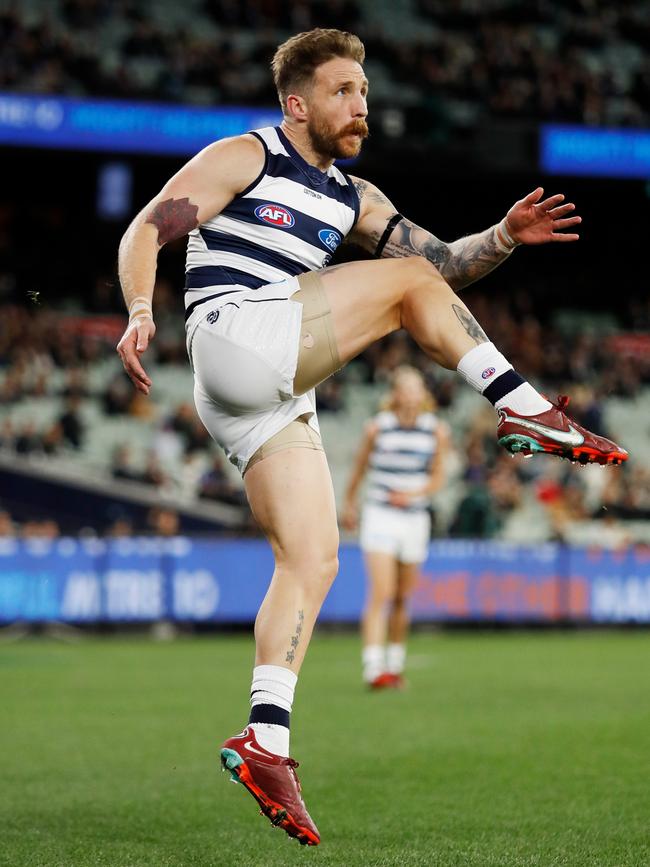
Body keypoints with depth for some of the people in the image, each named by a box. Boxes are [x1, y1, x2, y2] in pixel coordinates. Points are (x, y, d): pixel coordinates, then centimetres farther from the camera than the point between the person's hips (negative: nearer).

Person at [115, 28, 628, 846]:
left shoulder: (352, 200, 23)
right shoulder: (243, 158, 3)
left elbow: (446, 262, 21)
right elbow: (144, 231, -3)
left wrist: (505, 236, 2)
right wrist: (140, 312, -20)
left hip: (277, 397, 7)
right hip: (231, 340, -7)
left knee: (312, 559, -4)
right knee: (404, 281, -9)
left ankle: (264, 741, -9)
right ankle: (529, 413, -6)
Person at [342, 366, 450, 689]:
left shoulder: (437, 431, -1)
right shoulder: (377, 427, -6)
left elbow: (438, 477, 7)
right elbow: (359, 468, 10)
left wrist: (414, 493, -11)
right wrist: (349, 504, 19)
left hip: (415, 518, 3)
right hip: (379, 516, -3)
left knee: (402, 598, 11)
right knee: (381, 593, -16)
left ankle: (394, 665, 26)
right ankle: (373, 669, -21)